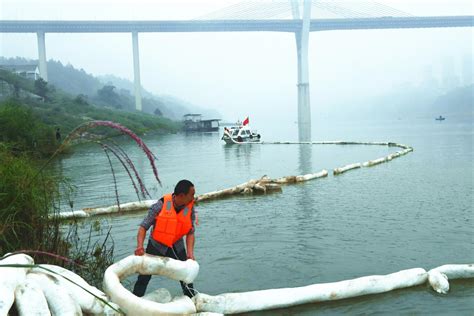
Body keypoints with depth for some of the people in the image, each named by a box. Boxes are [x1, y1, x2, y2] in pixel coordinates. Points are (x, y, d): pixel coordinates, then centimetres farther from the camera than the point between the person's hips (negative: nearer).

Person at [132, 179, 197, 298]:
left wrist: (190, 253, -22)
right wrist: (140, 246, -35)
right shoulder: (160, 205, -24)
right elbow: (144, 227, -21)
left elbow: (190, 232, -10)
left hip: (177, 247, 3)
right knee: (144, 277, 1)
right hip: (156, 245, -2)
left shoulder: (190, 209, -14)